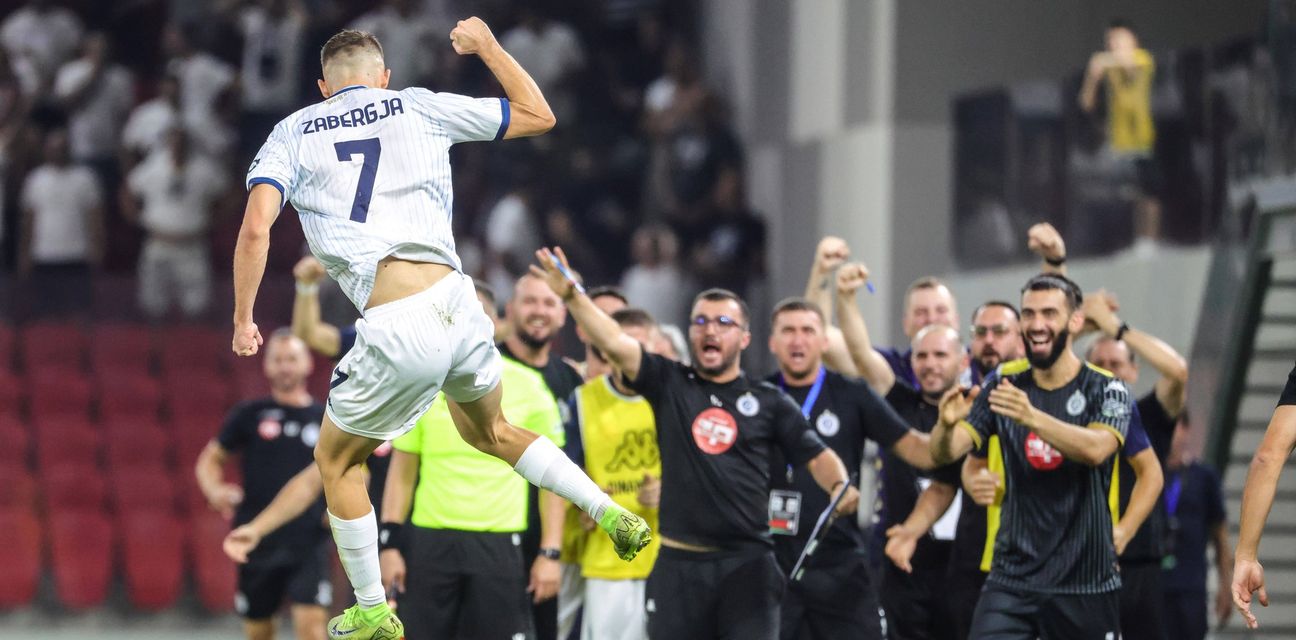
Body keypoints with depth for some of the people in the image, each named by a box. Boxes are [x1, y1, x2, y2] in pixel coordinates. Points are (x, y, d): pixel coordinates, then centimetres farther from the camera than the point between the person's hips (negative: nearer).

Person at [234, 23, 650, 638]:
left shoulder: (293, 133, 9)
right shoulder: (418, 108, 13)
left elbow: (256, 227, -5)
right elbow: (538, 116, 22)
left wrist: (243, 319, 5)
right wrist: (488, 48, 34)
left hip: (395, 333, -3)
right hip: (459, 307, 3)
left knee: (336, 462, 22)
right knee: (488, 431, 33)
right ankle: (609, 513, 23)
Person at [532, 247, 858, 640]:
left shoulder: (768, 402, 7)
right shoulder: (670, 385, 7)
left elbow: (817, 456, 6)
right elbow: (615, 343, -5)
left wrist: (840, 487, -15)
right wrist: (572, 295, -19)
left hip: (747, 564, -1)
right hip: (679, 563, 1)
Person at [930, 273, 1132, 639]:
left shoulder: (1106, 390, -4)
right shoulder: (1003, 387, 4)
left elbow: (1095, 449, -24)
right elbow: (945, 453, -5)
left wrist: (1032, 417, -40)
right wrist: (946, 425, -29)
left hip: (1086, 584, -1)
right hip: (1012, 578, 1)